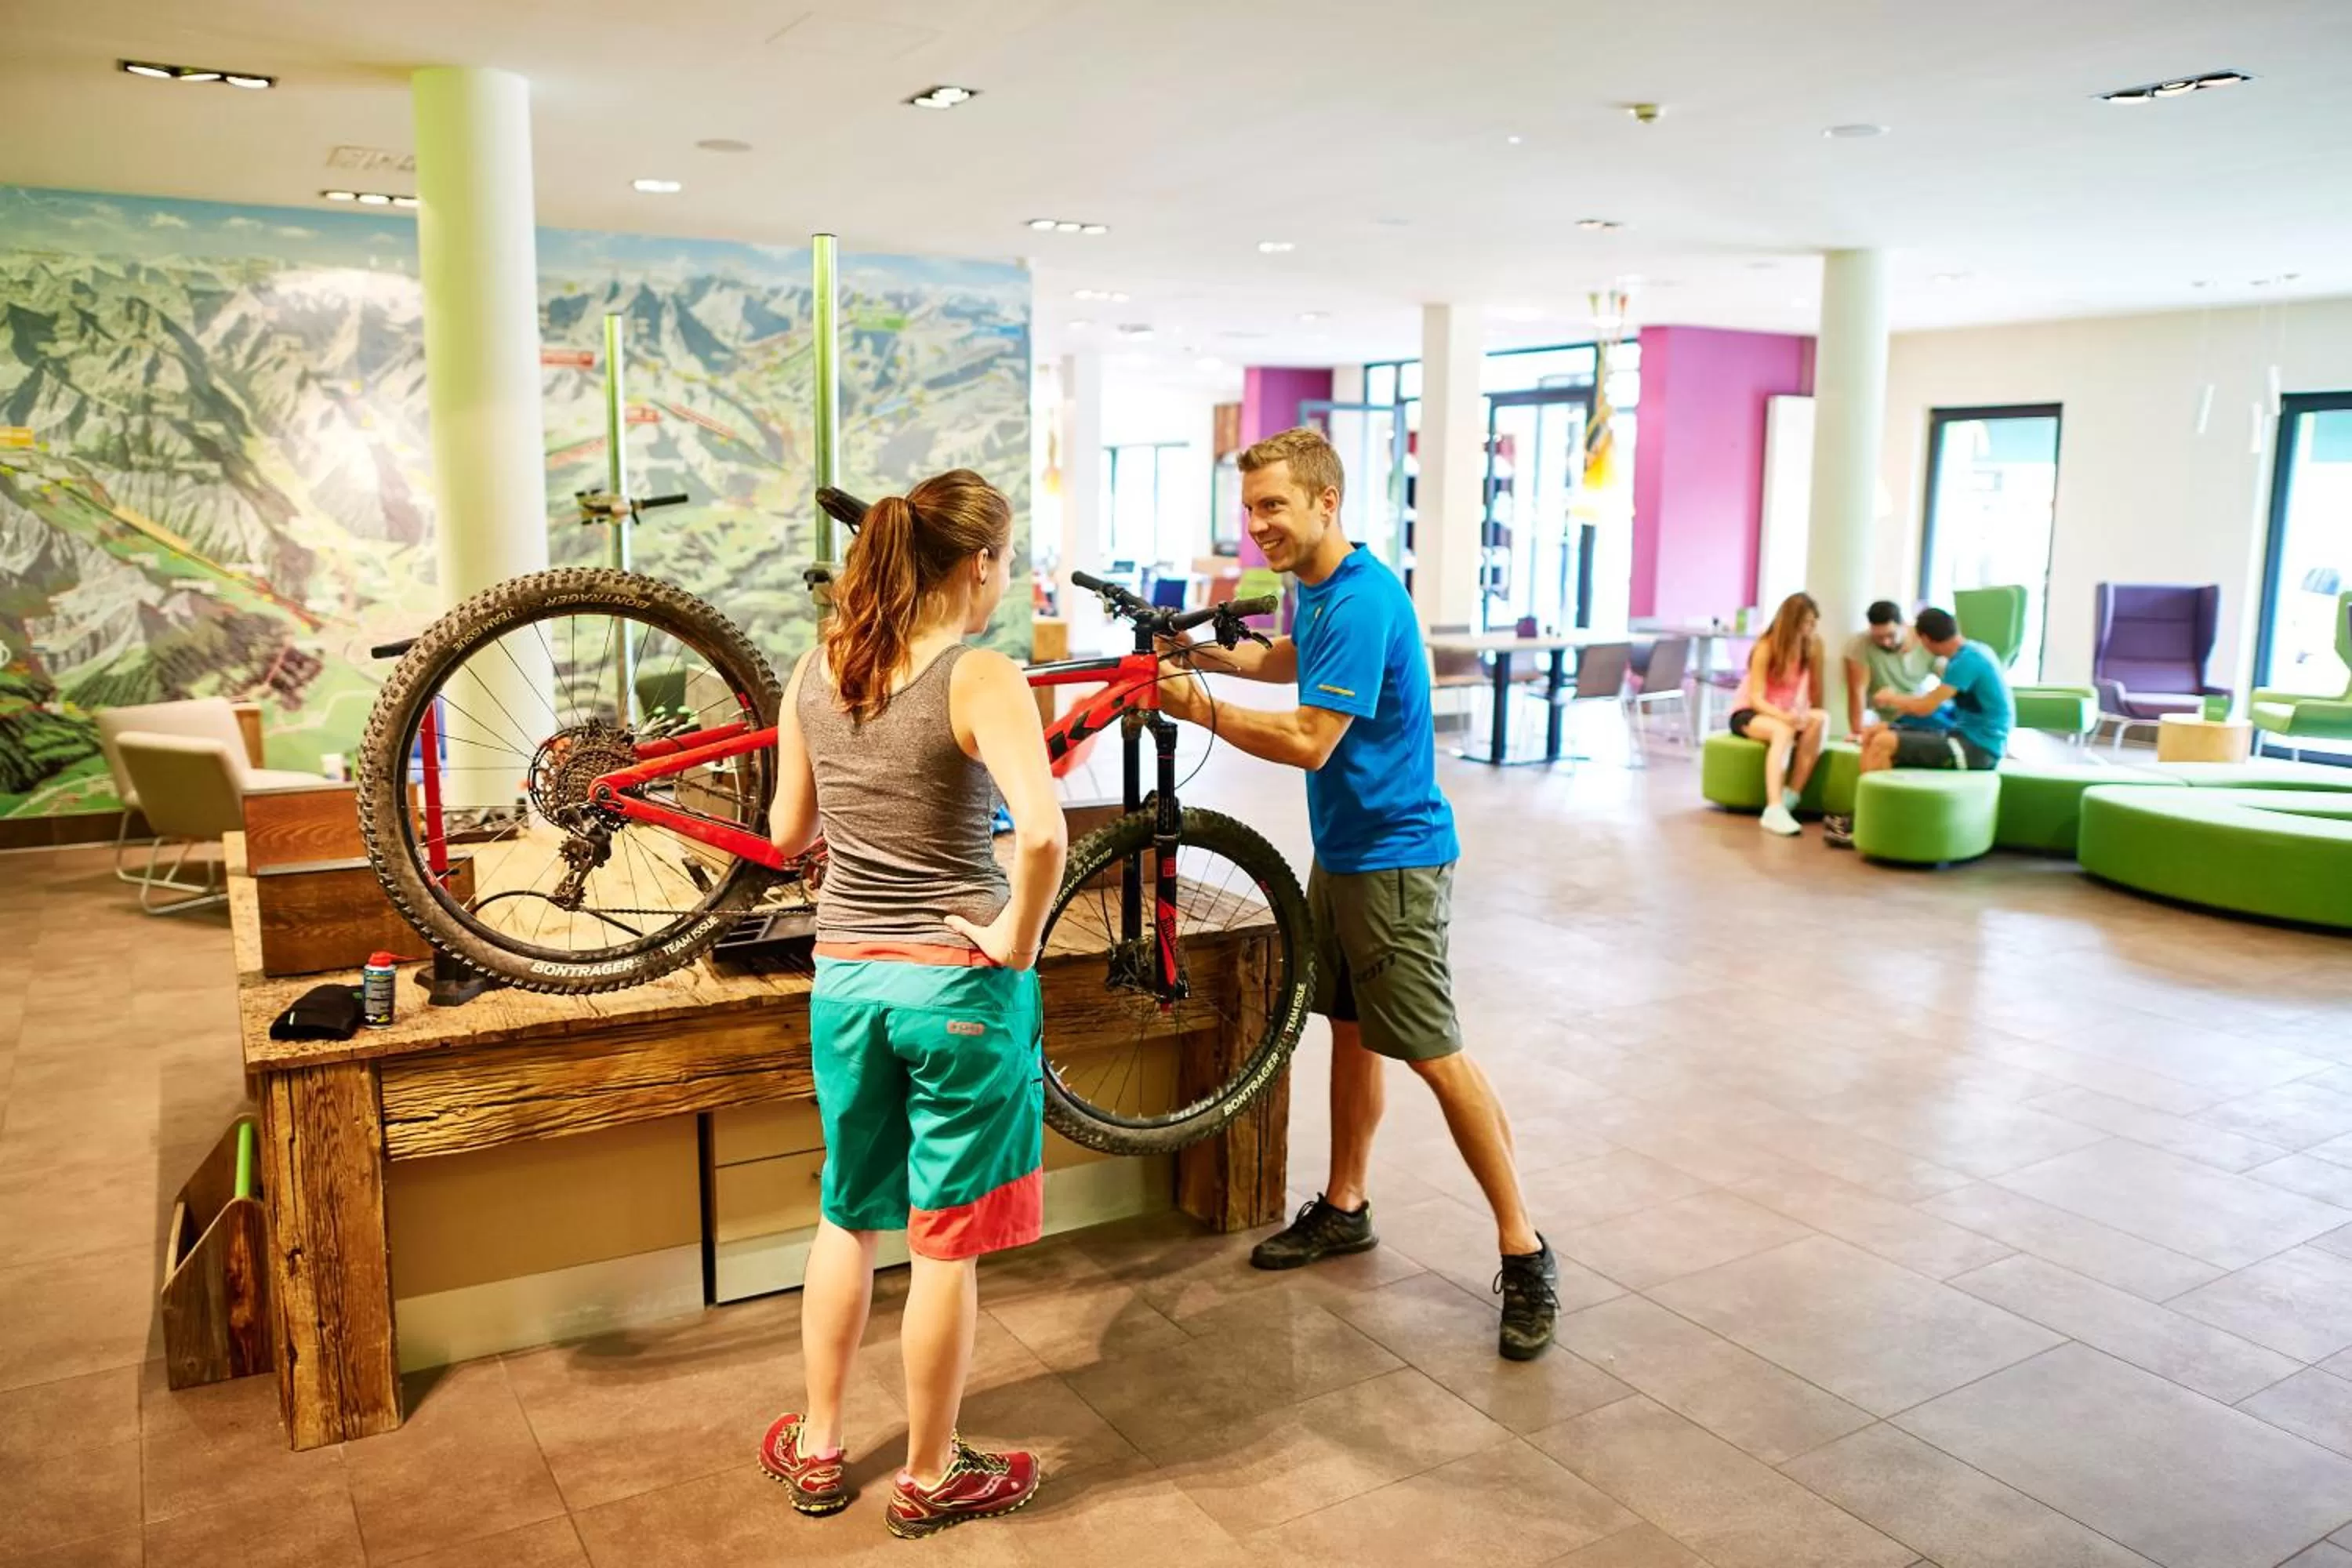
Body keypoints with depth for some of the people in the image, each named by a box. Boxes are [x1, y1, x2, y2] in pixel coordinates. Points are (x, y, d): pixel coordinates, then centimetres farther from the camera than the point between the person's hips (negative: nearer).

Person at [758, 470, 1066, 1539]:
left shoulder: (815, 672, 2)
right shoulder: (983, 680, -16)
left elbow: (787, 832, 9)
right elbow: (1042, 833, -31)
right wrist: (1018, 942, -16)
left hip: (845, 978, 6)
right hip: (959, 986, -5)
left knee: (847, 1217, 23)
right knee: (947, 1241, 10)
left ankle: (817, 1451, 37)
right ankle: (931, 1479, 27)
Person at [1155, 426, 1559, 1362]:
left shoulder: (1362, 601, -22)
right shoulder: (1317, 589, 8)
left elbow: (1311, 740, -26)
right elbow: (1292, 662, 30)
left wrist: (1200, 709, -19)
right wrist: (1205, 653, 15)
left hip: (1393, 859, -10)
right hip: (1340, 852, 10)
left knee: (1433, 1055, -6)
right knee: (1348, 1028, 17)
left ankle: (1524, 1254, 5)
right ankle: (1345, 1208, 32)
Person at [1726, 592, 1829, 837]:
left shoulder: (1812, 647, -2)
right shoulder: (1767, 647, -15)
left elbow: (1810, 693, -2)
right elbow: (1756, 698, -20)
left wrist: (1801, 715, -20)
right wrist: (1782, 716, -36)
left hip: (1788, 714, 5)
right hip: (1748, 713, -5)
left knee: (1820, 720, -28)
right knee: (1783, 731, -38)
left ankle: (1790, 798, -31)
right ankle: (1774, 809, -50)